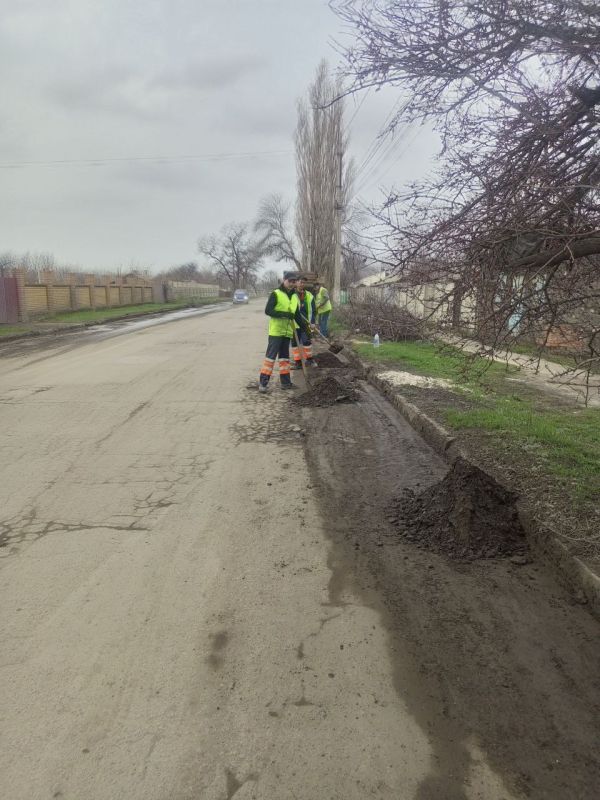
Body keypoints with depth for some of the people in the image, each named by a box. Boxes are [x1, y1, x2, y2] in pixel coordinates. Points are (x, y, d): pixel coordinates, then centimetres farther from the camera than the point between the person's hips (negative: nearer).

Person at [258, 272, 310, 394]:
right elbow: (268, 310, -14)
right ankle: (263, 382, -5)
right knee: (271, 355, -7)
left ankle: (285, 381, 18)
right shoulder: (276, 294, -7)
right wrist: (284, 314, -22)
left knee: (285, 356, 12)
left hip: (287, 331, 7)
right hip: (276, 331, -6)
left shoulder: (295, 297, 13)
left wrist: (305, 328, 11)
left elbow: (297, 315, 18)